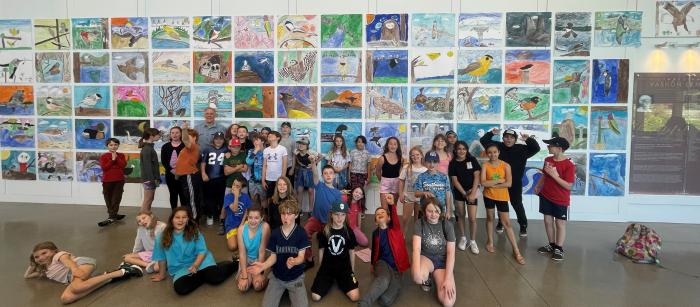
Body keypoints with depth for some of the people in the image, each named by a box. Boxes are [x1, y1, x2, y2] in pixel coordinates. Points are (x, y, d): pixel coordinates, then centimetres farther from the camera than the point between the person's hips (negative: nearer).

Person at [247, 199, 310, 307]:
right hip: (276, 277, 2)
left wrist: (294, 261, -37)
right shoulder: (275, 233, -2)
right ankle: (283, 290, 9)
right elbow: (273, 256, 0)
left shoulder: (301, 233, -10)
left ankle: (290, 291, 6)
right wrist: (263, 265, -21)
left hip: (296, 278, -2)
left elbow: (301, 257, -13)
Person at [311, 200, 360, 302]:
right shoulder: (324, 231, -5)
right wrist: (321, 267, 11)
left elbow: (351, 252, 6)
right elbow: (321, 250, 5)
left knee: (355, 297, -17)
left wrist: (352, 269, 11)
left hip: (344, 267, 0)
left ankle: (340, 281, 13)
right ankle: (330, 280, 15)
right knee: (315, 297, -14)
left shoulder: (349, 232, -4)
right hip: (327, 266, 0)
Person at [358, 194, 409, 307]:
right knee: (384, 280, -39)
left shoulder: (395, 228, 4)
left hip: (397, 267, 0)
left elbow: (394, 216, -19)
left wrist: (391, 204, -38)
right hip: (382, 263, 1)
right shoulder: (375, 233, 10)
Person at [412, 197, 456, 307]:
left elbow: (451, 252, -9)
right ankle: (427, 279, 2)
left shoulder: (447, 225, -8)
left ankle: (436, 277, 13)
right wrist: (416, 271, -38)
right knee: (418, 277, -38)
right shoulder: (419, 223, -10)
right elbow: (417, 248, -21)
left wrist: (448, 278, -18)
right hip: (426, 257, -1)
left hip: (442, 261, 1)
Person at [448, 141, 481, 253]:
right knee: (460, 215, 11)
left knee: (472, 218, -5)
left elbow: (477, 176, -7)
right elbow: (454, 180, -5)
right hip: (459, 192, 1)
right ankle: (463, 238, 26)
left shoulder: (472, 160, -4)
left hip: (472, 192, -1)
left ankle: (473, 241, 11)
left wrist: (472, 193, -14)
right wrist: (464, 193, -11)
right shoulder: (453, 163, -3)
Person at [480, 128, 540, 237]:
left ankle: (523, 226, 22)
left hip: (515, 184, -1)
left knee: (517, 204, 7)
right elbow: (483, 141, -1)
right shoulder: (498, 146, -3)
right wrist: (491, 133, -18)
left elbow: (536, 148, -12)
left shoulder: (521, 149, -5)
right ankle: (500, 223, 34)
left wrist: (528, 139, -29)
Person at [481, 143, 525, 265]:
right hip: (489, 196, 1)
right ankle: (490, 242, 35)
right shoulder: (485, 165, -9)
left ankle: (516, 251, 7)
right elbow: (483, 183, -19)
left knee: (506, 223, 1)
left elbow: (509, 183, -18)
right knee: (490, 218, 17)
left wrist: (491, 184, -18)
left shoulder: (506, 166, -9)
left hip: (502, 197, -1)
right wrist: (499, 181, -18)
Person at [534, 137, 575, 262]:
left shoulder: (569, 165, -19)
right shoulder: (547, 160, 1)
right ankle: (551, 245, 27)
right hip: (546, 196, 6)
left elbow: (568, 186, -20)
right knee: (548, 221, 12)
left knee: (560, 223, 5)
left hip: (560, 200, -6)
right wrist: (538, 186, 2)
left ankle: (559, 249, 16)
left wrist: (554, 175, -26)